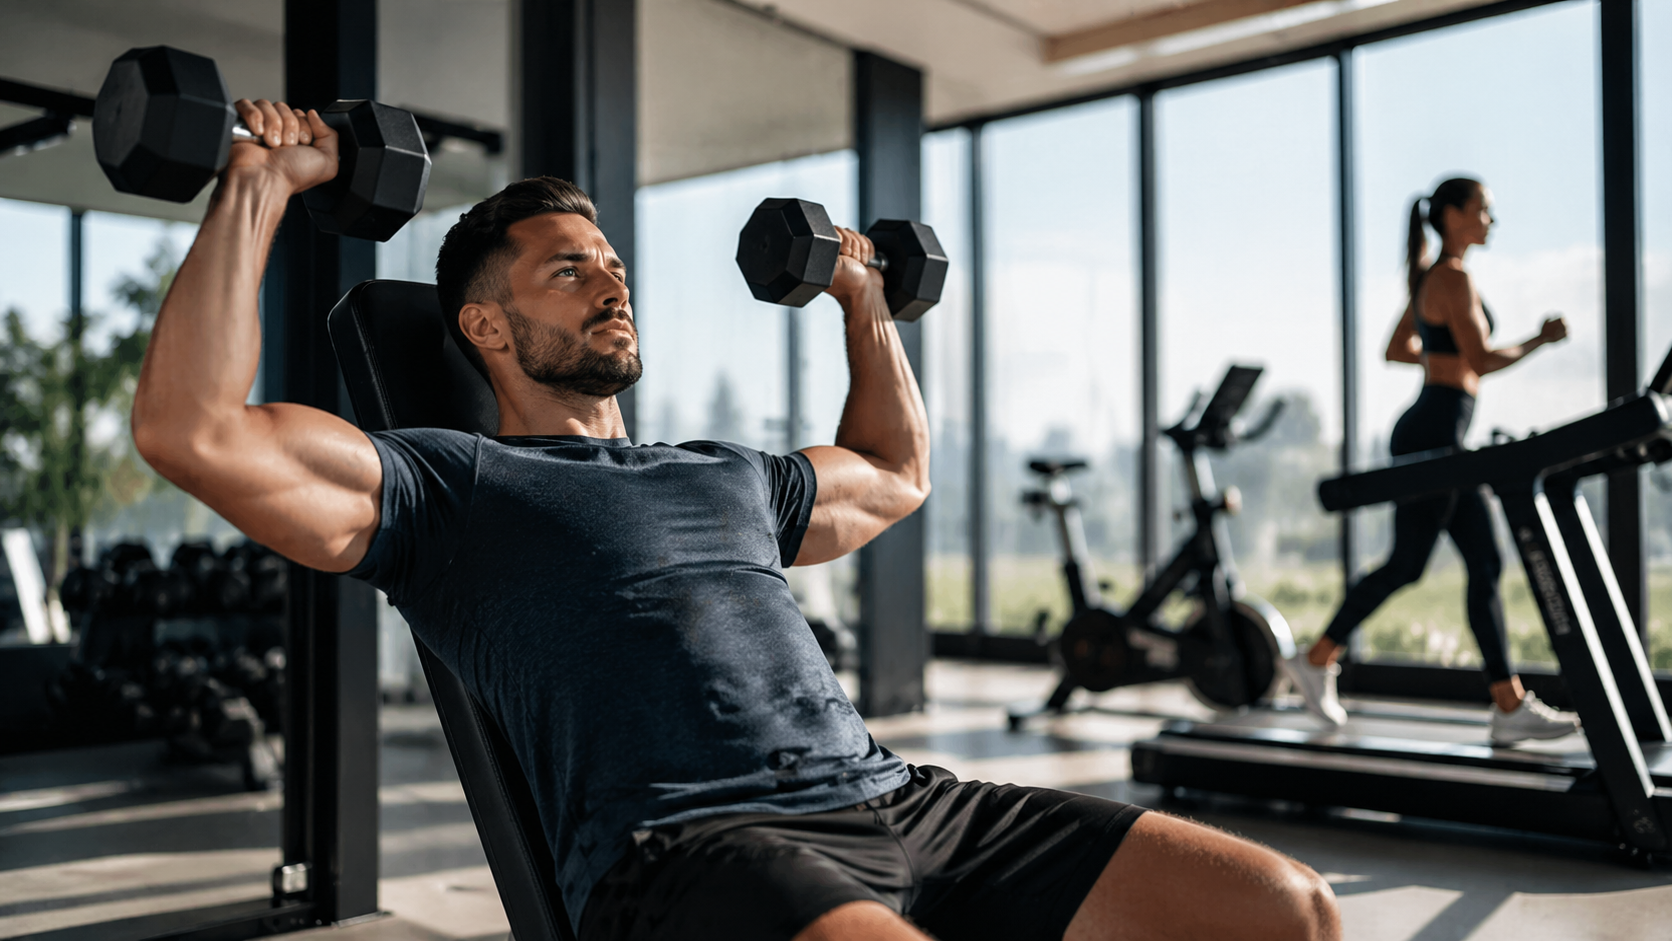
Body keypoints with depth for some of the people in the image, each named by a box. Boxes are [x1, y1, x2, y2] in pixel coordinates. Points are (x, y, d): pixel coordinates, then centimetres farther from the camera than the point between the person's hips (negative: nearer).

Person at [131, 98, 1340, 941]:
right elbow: (193, 430, -1)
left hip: (895, 799, 7)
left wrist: (864, 299, 44)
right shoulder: (446, 486, 11)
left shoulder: (725, 475, 29)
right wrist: (258, 190, 1)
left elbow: (895, 473, 45)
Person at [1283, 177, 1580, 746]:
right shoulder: (1453, 278, -13)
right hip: (1431, 437, -10)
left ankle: (1511, 707, 8)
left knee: (1486, 564, 7)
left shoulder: (1429, 277, 16)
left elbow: (1395, 350, 24)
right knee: (1406, 565, -1)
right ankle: (1316, 661, 12)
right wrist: (1541, 340, -6)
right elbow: (1482, 362, -20)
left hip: (1441, 440, 10)